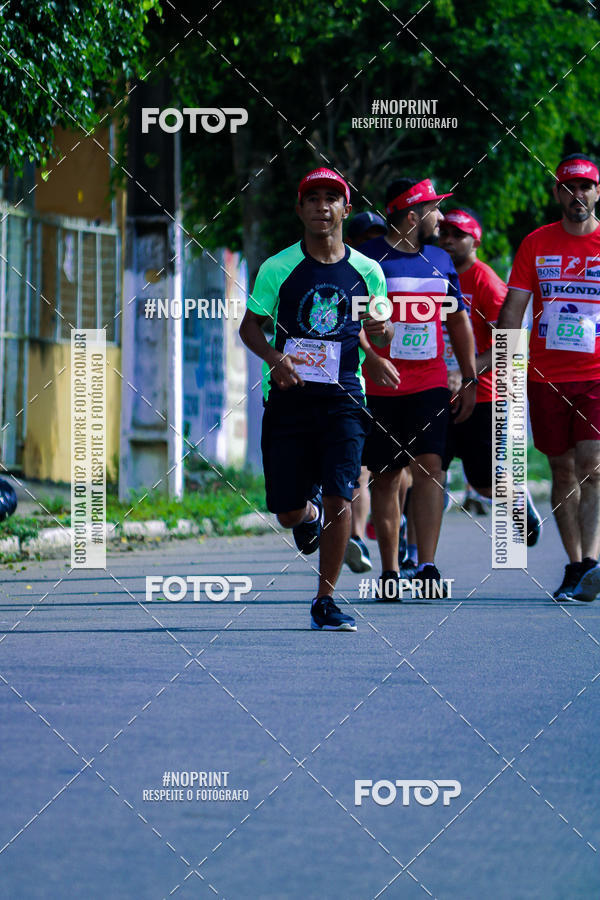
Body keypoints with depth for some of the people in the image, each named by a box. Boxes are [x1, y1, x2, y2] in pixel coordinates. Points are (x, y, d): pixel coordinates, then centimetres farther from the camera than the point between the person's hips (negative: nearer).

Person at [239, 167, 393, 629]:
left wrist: (383, 329, -7)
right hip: (290, 396, 0)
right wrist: (274, 358, -13)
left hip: (343, 396, 0)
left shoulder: (366, 271, 6)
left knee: (339, 499, -14)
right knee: (289, 512, 1)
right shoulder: (278, 268, 1)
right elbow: (250, 325, 6)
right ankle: (310, 514, 40)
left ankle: (326, 600, 0)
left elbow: (383, 336, 17)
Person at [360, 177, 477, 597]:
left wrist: (470, 380, 15)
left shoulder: (440, 260, 11)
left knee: (430, 467, -11)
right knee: (386, 478, 4)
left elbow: (459, 321, 19)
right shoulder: (369, 259, -5)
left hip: (430, 384, 3)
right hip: (380, 386, -3)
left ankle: (427, 567, -14)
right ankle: (390, 572, 13)